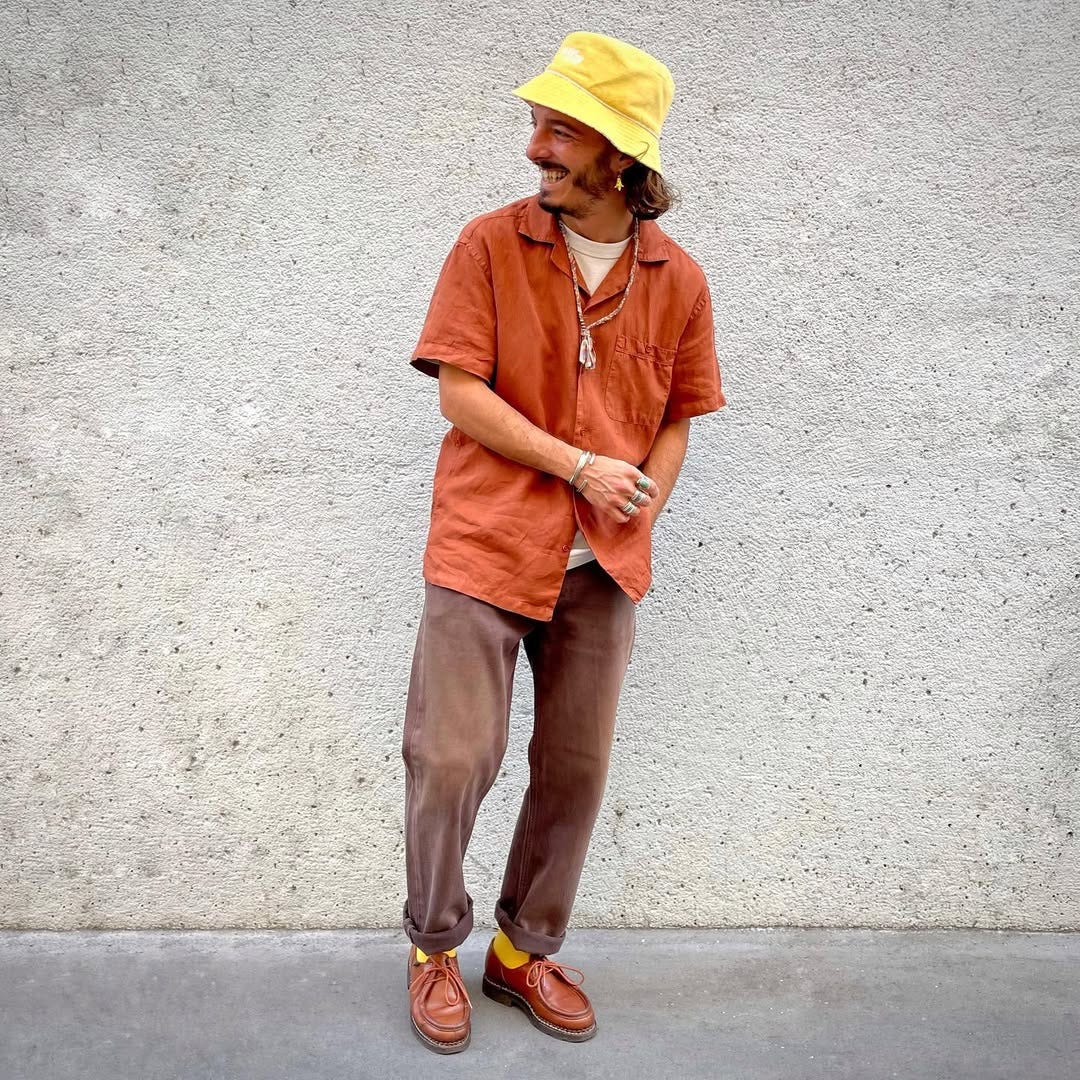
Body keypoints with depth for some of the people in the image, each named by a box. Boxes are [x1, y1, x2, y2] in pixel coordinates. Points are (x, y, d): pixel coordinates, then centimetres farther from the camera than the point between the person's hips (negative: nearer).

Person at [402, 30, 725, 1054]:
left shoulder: (677, 280, 5)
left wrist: (641, 506, -5)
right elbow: (459, 392, -8)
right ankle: (434, 949, 24)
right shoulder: (490, 246, -3)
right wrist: (582, 468, -14)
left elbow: (675, 418, 13)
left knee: (574, 772, 10)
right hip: (484, 545, -2)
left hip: (601, 566, 3)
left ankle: (526, 950, 32)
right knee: (451, 760, -3)